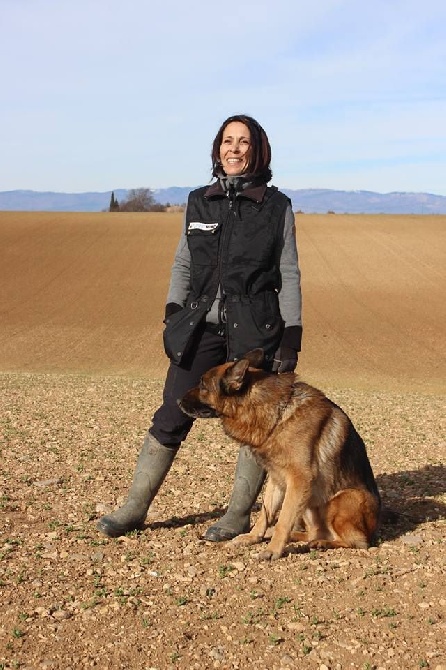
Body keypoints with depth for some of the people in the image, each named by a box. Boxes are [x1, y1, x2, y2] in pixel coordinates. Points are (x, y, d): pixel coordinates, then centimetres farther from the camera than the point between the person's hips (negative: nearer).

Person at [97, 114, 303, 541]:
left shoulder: (277, 207, 1)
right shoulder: (198, 202, 10)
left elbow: (289, 276, 1)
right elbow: (182, 264, 15)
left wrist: (291, 337, -5)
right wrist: (172, 314, 3)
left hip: (256, 329, -2)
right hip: (200, 326, 2)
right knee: (170, 417, 2)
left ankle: (239, 514, 18)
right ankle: (135, 508, 12)